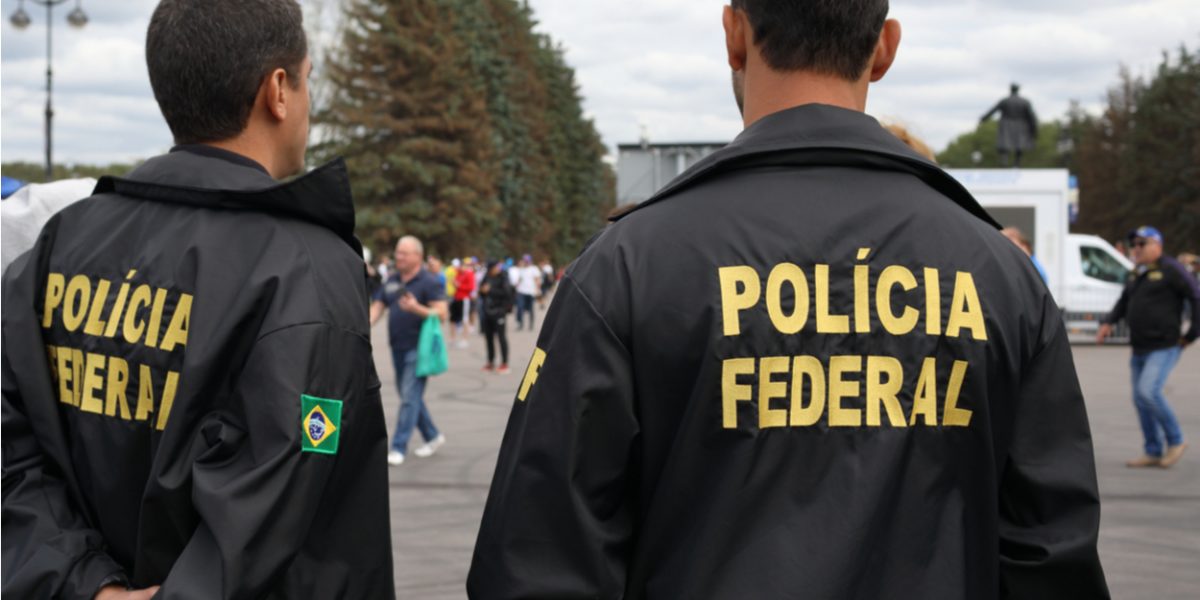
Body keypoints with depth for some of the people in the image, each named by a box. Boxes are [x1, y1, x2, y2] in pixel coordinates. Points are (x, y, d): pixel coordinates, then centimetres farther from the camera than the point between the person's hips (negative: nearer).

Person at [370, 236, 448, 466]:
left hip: (418, 348, -8)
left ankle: (398, 448, -11)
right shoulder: (392, 281, 12)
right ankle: (433, 436, 30)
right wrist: (366, 324, -8)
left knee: (410, 397, -10)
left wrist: (416, 308, -29)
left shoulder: (429, 282, -8)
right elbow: (378, 306, 12)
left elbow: (442, 313, -14)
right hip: (398, 348, 8)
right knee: (410, 396, 15)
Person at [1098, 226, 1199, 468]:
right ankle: (1153, 453, 16)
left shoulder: (1171, 270, -8)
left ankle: (1176, 441, -4)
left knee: (1148, 391, -21)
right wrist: (1108, 322, 9)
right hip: (1140, 347, 8)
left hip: (1164, 346, -8)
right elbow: (1124, 302, 27)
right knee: (1140, 399, 7)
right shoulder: (1137, 274, 16)